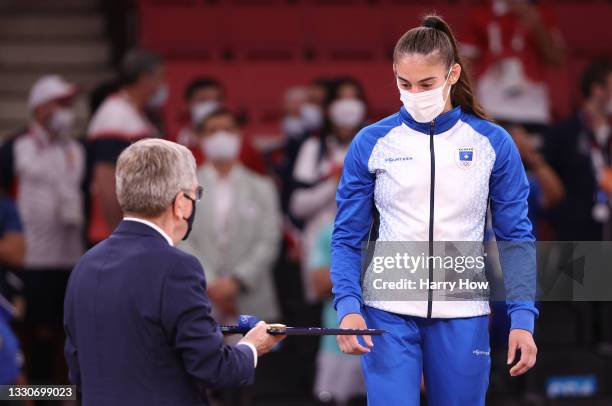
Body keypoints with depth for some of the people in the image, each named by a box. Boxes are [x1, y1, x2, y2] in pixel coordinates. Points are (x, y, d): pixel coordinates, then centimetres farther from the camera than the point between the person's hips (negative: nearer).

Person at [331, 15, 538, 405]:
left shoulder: (493, 143, 1)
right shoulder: (371, 143, 0)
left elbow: (516, 237, 3)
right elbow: (348, 237, 3)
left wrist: (523, 317, -6)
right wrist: (348, 306, -12)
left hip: (462, 317, 1)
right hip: (389, 315, -1)